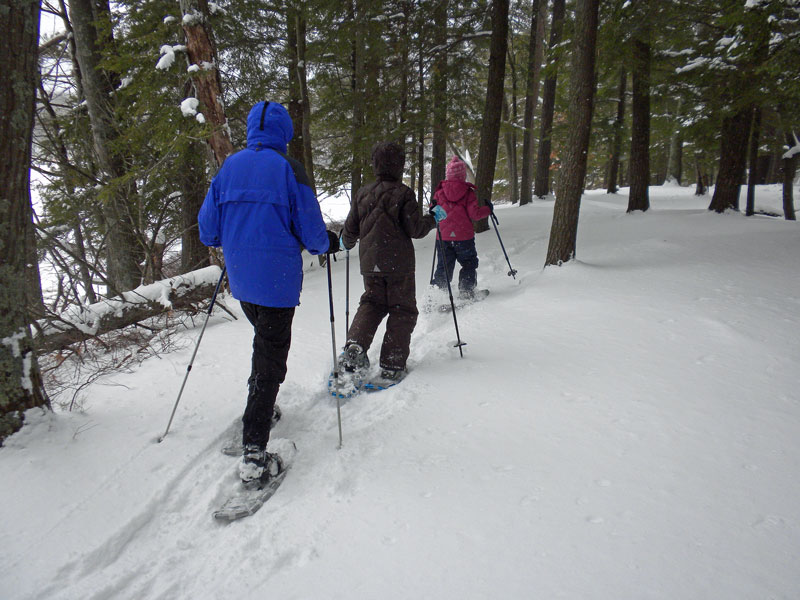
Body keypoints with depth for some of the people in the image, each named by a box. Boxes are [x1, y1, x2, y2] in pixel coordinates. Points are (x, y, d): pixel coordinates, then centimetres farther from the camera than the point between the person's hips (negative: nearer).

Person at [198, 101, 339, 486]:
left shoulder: (228, 167, 5)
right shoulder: (288, 169, -9)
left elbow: (207, 229, 8)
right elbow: (310, 230, -9)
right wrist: (329, 243, 14)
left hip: (239, 278, 6)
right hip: (277, 279, -5)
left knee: (264, 338, 29)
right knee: (271, 356, -1)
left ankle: (259, 406, 42)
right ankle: (254, 454, -3)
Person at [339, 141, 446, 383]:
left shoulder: (363, 193, 6)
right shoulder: (403, 193, -8)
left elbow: (351, 229, 10)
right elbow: (415, 228, -10)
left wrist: (346, 243, 32)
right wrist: (434, 218, 8)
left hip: (369, 262, 5)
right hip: (399, 263, -4)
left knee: (371, 303, 18)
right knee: (402, 310, 6)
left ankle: (354, 347, -3)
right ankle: (392, 365, 5)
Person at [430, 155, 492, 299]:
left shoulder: (439, 192, 0)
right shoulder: (468, 192, -6)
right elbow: (475, 214, -10)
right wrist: (488, 209, 5)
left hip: (443, 236, 2)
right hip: (464, 236, -2)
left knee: (443, 267, 10)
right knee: (469, 263, 14)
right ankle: (466, 292, 9)